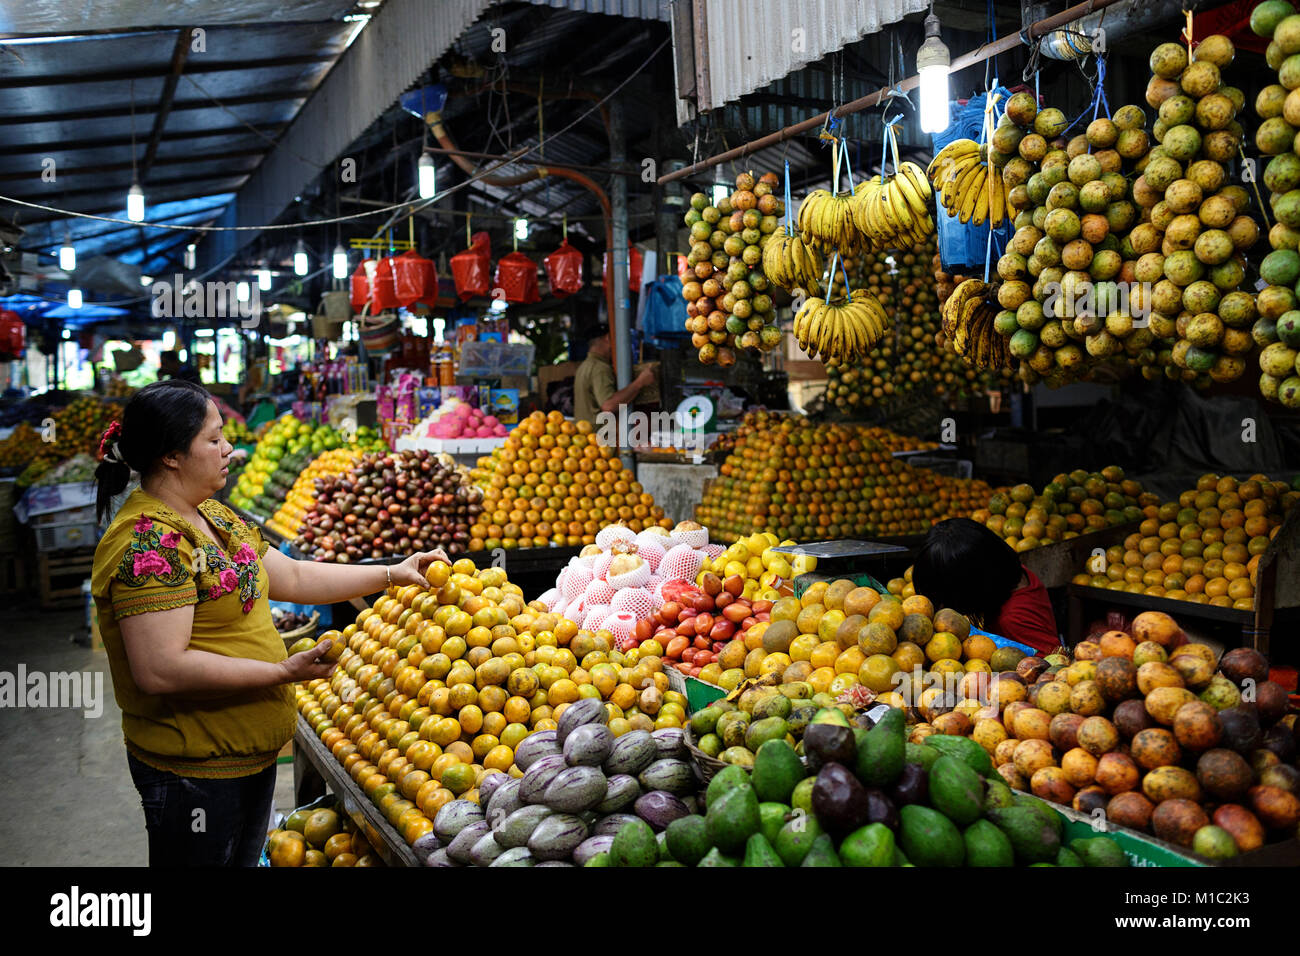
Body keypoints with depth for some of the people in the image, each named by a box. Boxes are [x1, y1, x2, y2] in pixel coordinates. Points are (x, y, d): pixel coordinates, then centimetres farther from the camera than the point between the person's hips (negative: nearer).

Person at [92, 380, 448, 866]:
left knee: (244, 859, 22)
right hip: (194, 770, -9)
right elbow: (161, 671, -28)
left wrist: (395, 573, 11)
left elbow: (293, 577, 15)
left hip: (251, 753, 9)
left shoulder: (212, 516, 9)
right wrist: (284, 671, -24)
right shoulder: (148, 541, -22)